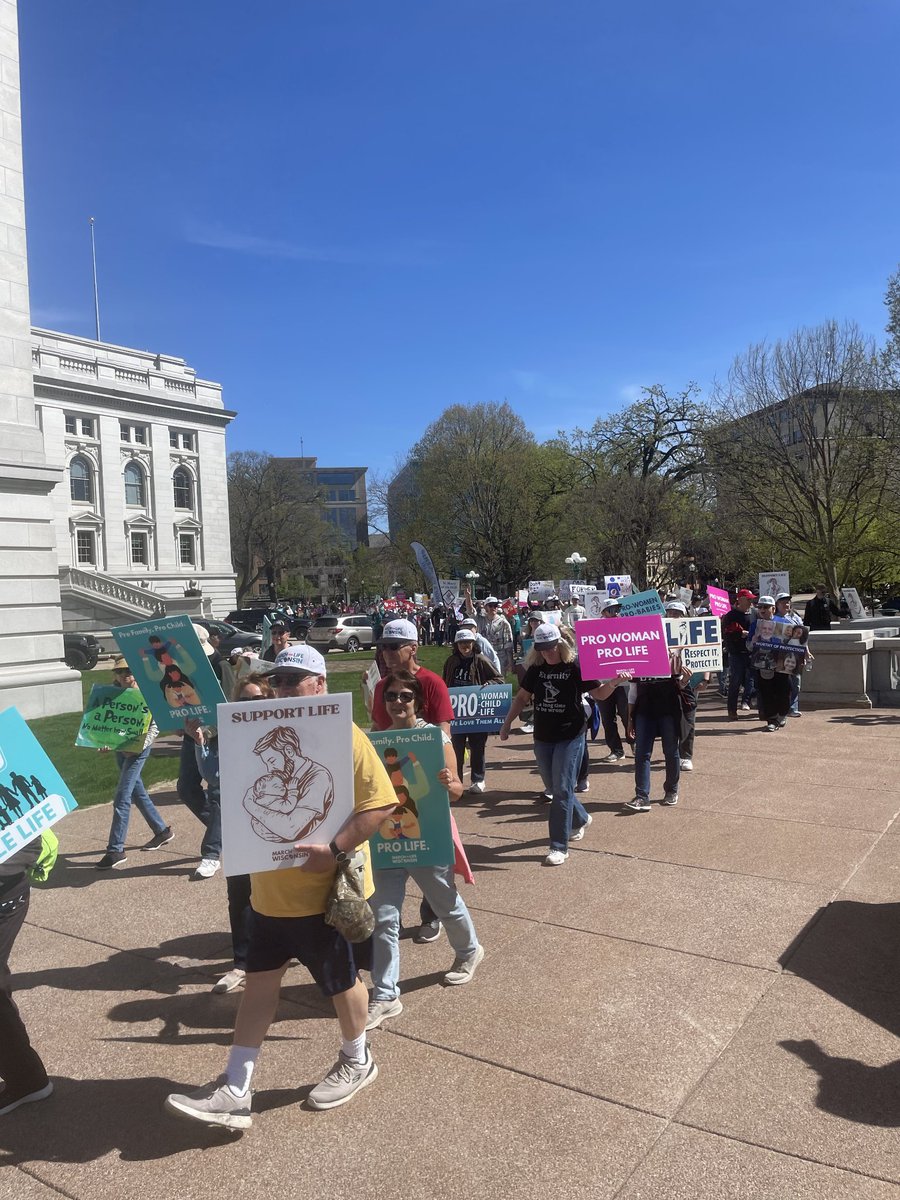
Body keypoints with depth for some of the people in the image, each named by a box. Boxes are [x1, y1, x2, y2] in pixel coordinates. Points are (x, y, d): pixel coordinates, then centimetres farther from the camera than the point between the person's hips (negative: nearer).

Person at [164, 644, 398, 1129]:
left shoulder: (345, 736, -17)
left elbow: (380, 803, -20)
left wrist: (335, 850, -28)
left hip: (328, 890, -6)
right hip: (271, 889, 7)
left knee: (341, 981, 13)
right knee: (259, 979, 13)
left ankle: (356, 1061, 38)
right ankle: (234, 1091, 24)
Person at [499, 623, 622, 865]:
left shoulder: (575, 666, -10)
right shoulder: (535, 668, 2)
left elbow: (599, 694, -4)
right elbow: (522, 697, 13)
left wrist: (613, 682, -24)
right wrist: (507, 724, 11)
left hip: (570, 736, -5)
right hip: (543, 737, 5)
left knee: (562, 789, -8)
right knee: (552, 788, 15)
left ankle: (559, 847, -2)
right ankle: (580, 819, 42)